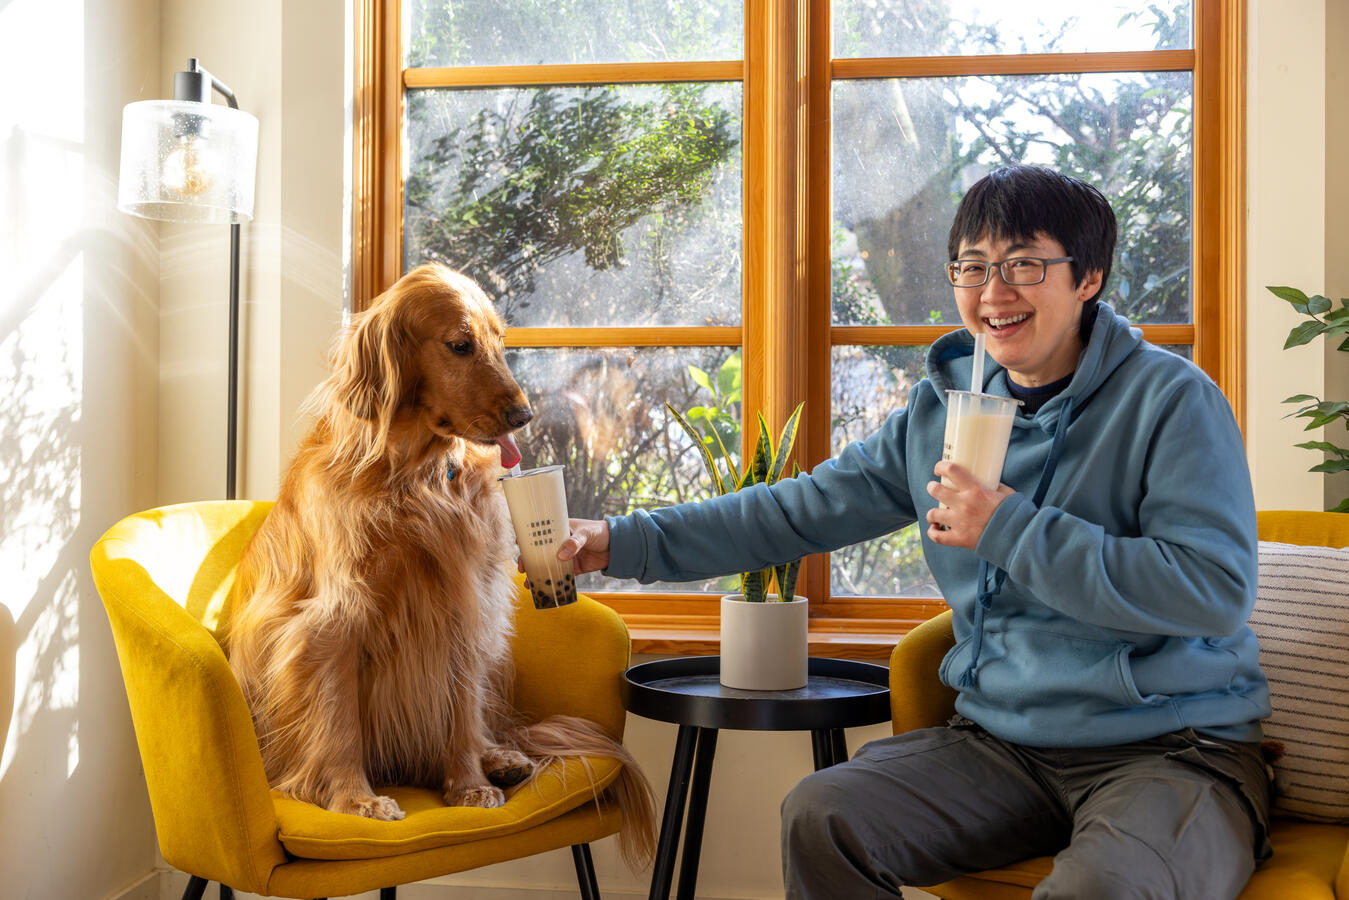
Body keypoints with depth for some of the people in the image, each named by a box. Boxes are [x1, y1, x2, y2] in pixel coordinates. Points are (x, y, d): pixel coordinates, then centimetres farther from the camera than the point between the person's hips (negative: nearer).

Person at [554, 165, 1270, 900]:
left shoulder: (1171, 399, -8)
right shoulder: (940, 410, 8)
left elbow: (1218, 590, -18)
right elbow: (800, 510, 11)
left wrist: (1010, 530, -20)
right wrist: (624, 542, 6)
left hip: (1170, 749, -5)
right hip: (1000, 742, 5)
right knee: (818, 817, -13)